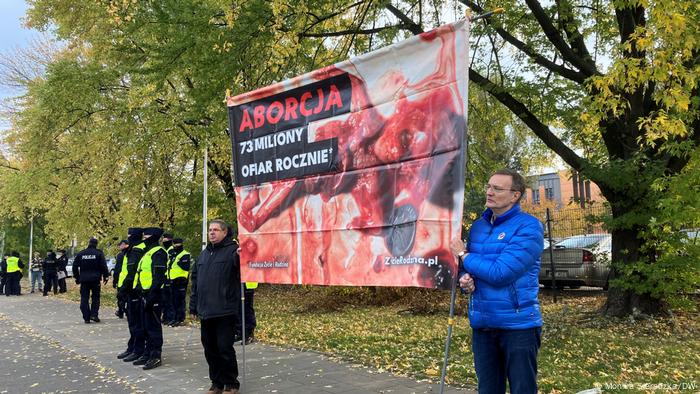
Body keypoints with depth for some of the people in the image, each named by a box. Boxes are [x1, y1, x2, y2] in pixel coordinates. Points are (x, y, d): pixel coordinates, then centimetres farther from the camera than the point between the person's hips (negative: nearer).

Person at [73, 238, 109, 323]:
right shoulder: (99, 253, -3)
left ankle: (86, 318, 3)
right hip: (95, 279, -1)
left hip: (84, 279, 2)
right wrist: (105, 276, 4)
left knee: (84, 298, 5)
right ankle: (94, 314, -3)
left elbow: (75, 266, 9)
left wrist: (77, 278, 17)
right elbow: (103, 266, -6)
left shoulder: (80, 254, 5)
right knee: (95, 297, 10)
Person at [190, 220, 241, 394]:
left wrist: (240, 256, -50)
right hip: (206, 311, 7)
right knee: (210, 349, 13)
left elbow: (241, 267, -27)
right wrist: (194, 306, 18)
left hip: (225, 311, -7)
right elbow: (195, 280, 21)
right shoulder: (204, 254, 18)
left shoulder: (232, 250, -6)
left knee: (225, 348, -2)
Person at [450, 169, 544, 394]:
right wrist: (465, 280, -7)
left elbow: (501, 273, -21)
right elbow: (467, 268, 17)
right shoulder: (478, 226, 9)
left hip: (518, 324, -6)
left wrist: (463, 255, -9)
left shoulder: (528, 227, -13)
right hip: (482, 324, 7)